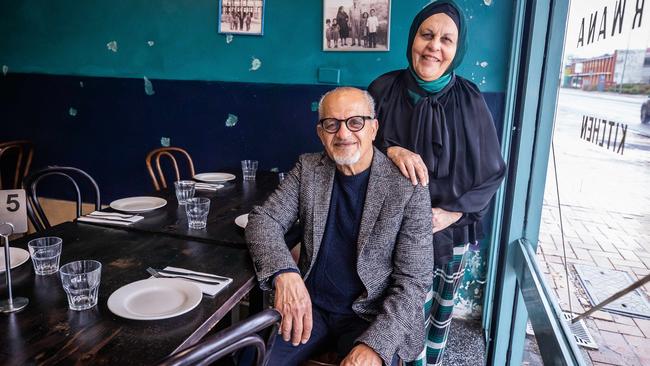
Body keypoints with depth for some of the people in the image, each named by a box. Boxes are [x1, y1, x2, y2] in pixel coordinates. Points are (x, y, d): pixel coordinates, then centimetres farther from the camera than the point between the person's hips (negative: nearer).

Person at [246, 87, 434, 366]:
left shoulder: (409, 189, -11)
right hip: (308, 304, 3)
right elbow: (263, 219, -5)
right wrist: (284, 273, -24)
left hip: (374, 315, -2)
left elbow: (414, 280, -11)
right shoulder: (308, 168, 0)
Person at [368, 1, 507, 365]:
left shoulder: (470, 100, -8)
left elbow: (492, 171, -3)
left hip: (449, 229, 1)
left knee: (442, 307, 17)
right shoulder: (385, 89, -6)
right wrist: (390, 150, -21)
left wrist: (452, 212, -14)